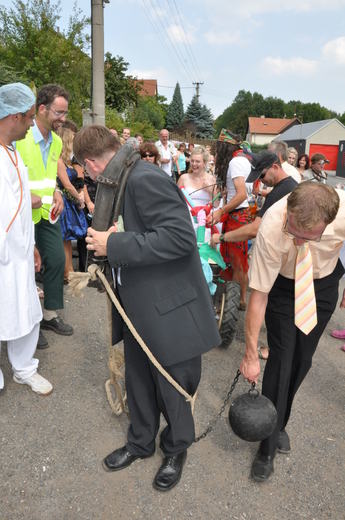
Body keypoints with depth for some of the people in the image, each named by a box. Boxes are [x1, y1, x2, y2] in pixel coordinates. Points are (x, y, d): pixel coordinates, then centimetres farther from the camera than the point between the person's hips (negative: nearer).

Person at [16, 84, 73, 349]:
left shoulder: (57, 141, 8)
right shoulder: (19, 136, -17)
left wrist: (56, 193, 4)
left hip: (48, 213, 7)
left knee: (57, 260, 10)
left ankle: (50, 314, 29)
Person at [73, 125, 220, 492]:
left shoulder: (145, 178, -21)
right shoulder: (126, 181, 8)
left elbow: (181, 237, -30)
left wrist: (114, 245, -25)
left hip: (170, 313, -9)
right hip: (139, 310, 9)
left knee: (173, 390, 15)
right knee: (138, 384, 24)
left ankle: (176, 450, 43)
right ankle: (140, 443, 49)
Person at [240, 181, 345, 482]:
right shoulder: (271, 229, -38)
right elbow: (258, 296, -30)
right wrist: (251, 355, -23)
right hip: (283, 284, -2)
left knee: (303, 359, 7)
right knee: (282, 358, -8)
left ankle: (279, 424, 32)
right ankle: (268, 446, 11)